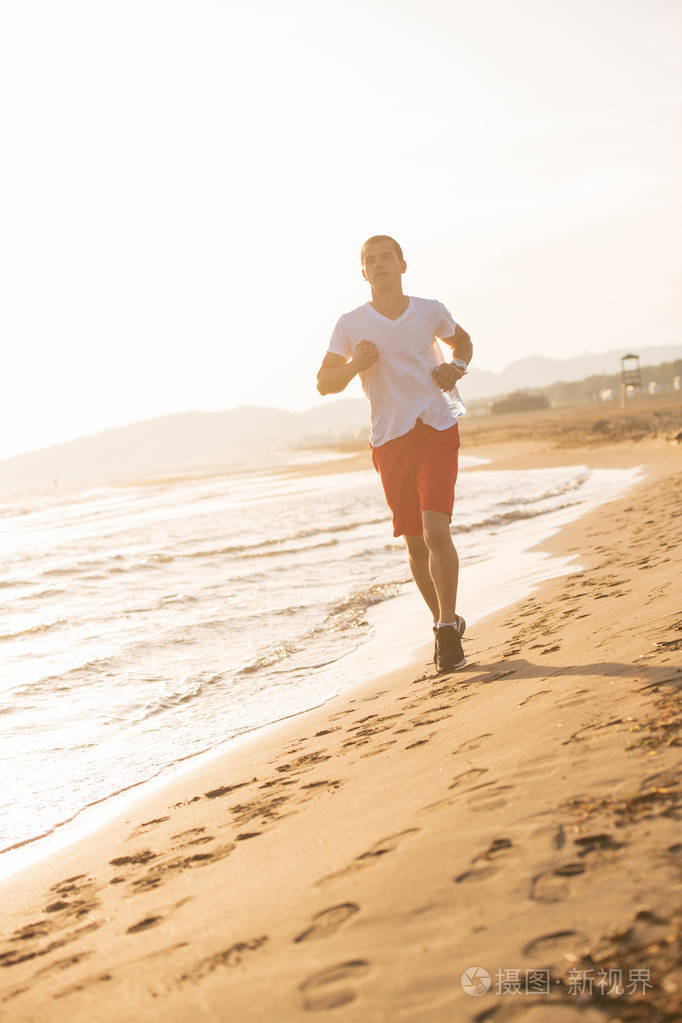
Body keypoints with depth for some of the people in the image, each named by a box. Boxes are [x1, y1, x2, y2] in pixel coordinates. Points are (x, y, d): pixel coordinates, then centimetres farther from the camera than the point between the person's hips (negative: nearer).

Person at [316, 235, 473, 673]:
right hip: (390, 440, 2)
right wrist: (355, 365, -18)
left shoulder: (430, 311, 4)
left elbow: (463, 340, 25)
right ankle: (446, 621, 27)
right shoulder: (351, 324, 1)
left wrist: (458, 366, 3)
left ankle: (448, 629, -11)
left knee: (436, 530, -18)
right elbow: (325, 383, 3)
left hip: (437, 431, -1)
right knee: (415, 542, 8)